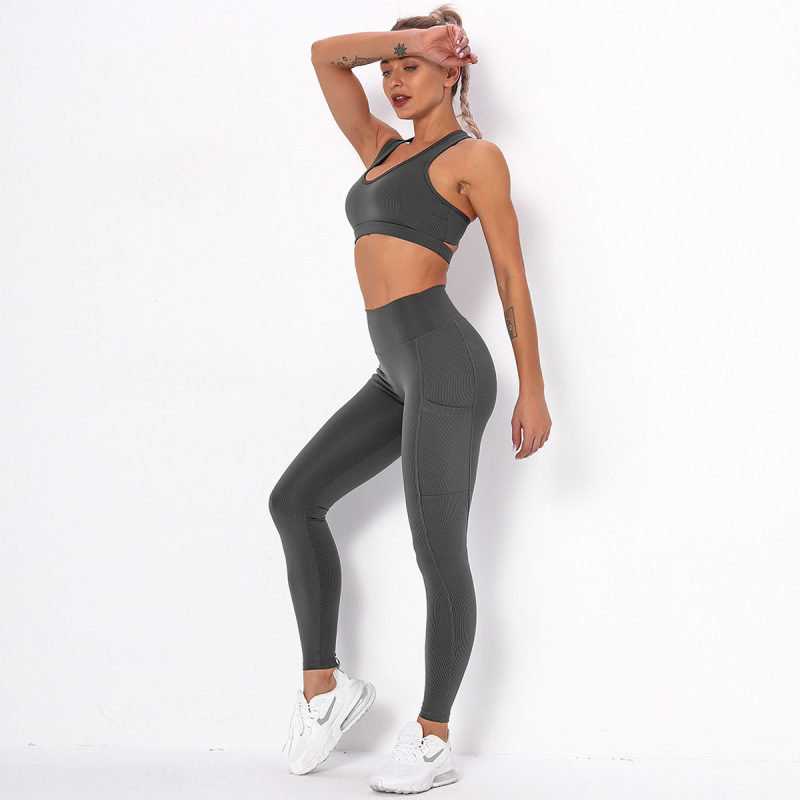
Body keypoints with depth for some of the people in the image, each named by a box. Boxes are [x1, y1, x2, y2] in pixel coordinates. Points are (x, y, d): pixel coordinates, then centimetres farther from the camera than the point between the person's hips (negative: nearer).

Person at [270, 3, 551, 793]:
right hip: (399, 372, 8)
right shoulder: (381, 149, 21)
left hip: (445, 362, -8)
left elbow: (511, 275, -3)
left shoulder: (475, 156, 0)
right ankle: (323, 683, 15)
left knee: (438, 553, -2)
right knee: (294, 498, 7)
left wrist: (533, 392, -5)